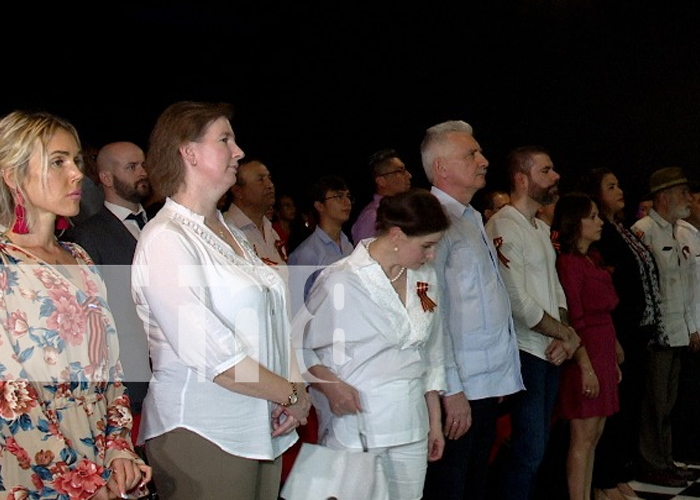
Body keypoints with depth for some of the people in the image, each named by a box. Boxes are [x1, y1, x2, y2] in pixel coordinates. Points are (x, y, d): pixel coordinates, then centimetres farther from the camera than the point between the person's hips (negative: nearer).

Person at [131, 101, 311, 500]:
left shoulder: (232, 234, 15)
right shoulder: (166, 239, -12)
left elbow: (273, 322, 11)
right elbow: (212, 355, -20)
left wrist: (294, 396, -5)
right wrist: (293, 393, -9)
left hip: (263, 430, 8)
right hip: (201, 435, -7)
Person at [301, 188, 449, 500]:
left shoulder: (425, 278, 8)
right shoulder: (340, 281, -11)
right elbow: (297, 345, -4)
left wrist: (435, 421, 17)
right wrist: (328, 384, -18)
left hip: (411, 427, 6)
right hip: (354, 424, -5)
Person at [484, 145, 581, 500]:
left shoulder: (542, 229, 16)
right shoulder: (504, 227, -14)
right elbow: (517, 302, -19)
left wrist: (562, 339, -1)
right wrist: (567, 334, -8)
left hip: (551, 353, 9)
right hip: (524, 352, -9)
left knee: (537, 446, 14)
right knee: (530, 451, -7)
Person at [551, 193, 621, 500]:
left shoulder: (593, 260, 15)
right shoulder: (568, 263, -13)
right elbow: (574, 322, -17)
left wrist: (613, 360, 17)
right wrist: (586, 367, -19)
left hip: (602, 354, 9)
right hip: (584, 356, -9)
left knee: (594, 435, 12)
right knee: (583, 437, -4)